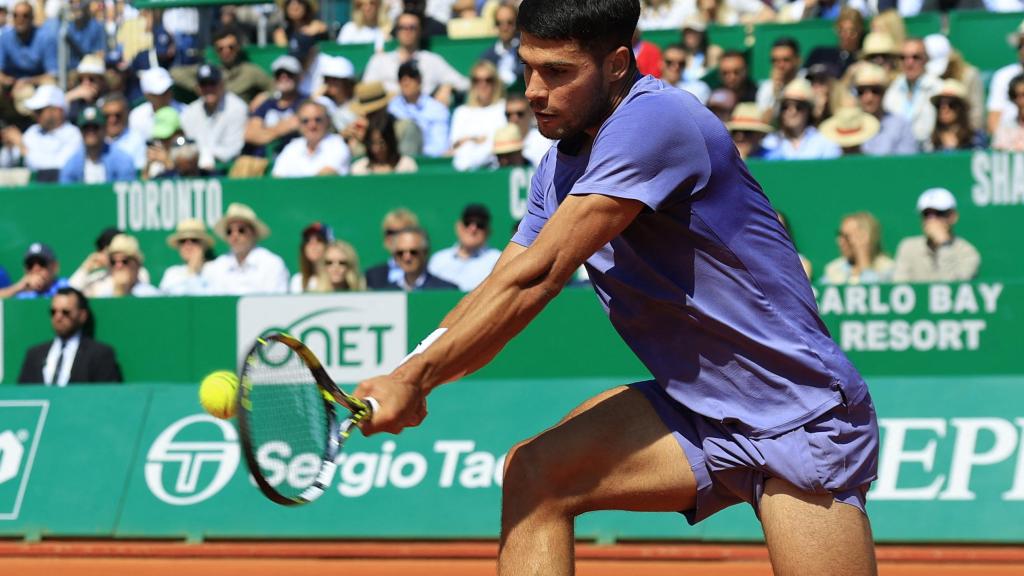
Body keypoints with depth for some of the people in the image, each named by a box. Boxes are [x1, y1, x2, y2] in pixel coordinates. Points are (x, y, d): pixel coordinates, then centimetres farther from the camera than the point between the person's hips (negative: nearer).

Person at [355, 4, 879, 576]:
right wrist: (406, 375, -13)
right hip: (700, 413, 8)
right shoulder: (564, 164, 8)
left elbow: (535, 278, -23)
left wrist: (416, 378, -19)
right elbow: (499, 291, 6)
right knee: (533, 471, -10)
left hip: (805, 422, -8)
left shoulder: (653, 120, -21)